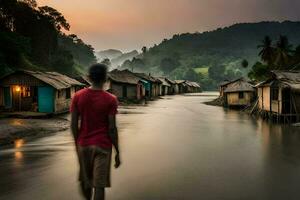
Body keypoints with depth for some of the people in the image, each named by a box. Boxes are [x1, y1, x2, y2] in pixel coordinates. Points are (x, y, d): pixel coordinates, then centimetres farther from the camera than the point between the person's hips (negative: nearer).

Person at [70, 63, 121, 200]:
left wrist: (77, 144, 12)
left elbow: (73, 124, -2)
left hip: (83, 144, 3)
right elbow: (112, 128, -12)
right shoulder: (110, 100, -11)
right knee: (99, 186, 3)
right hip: (102, 146, -3)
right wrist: (117, 152, -3)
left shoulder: (78, 96, -3)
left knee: (85, 182, 22)